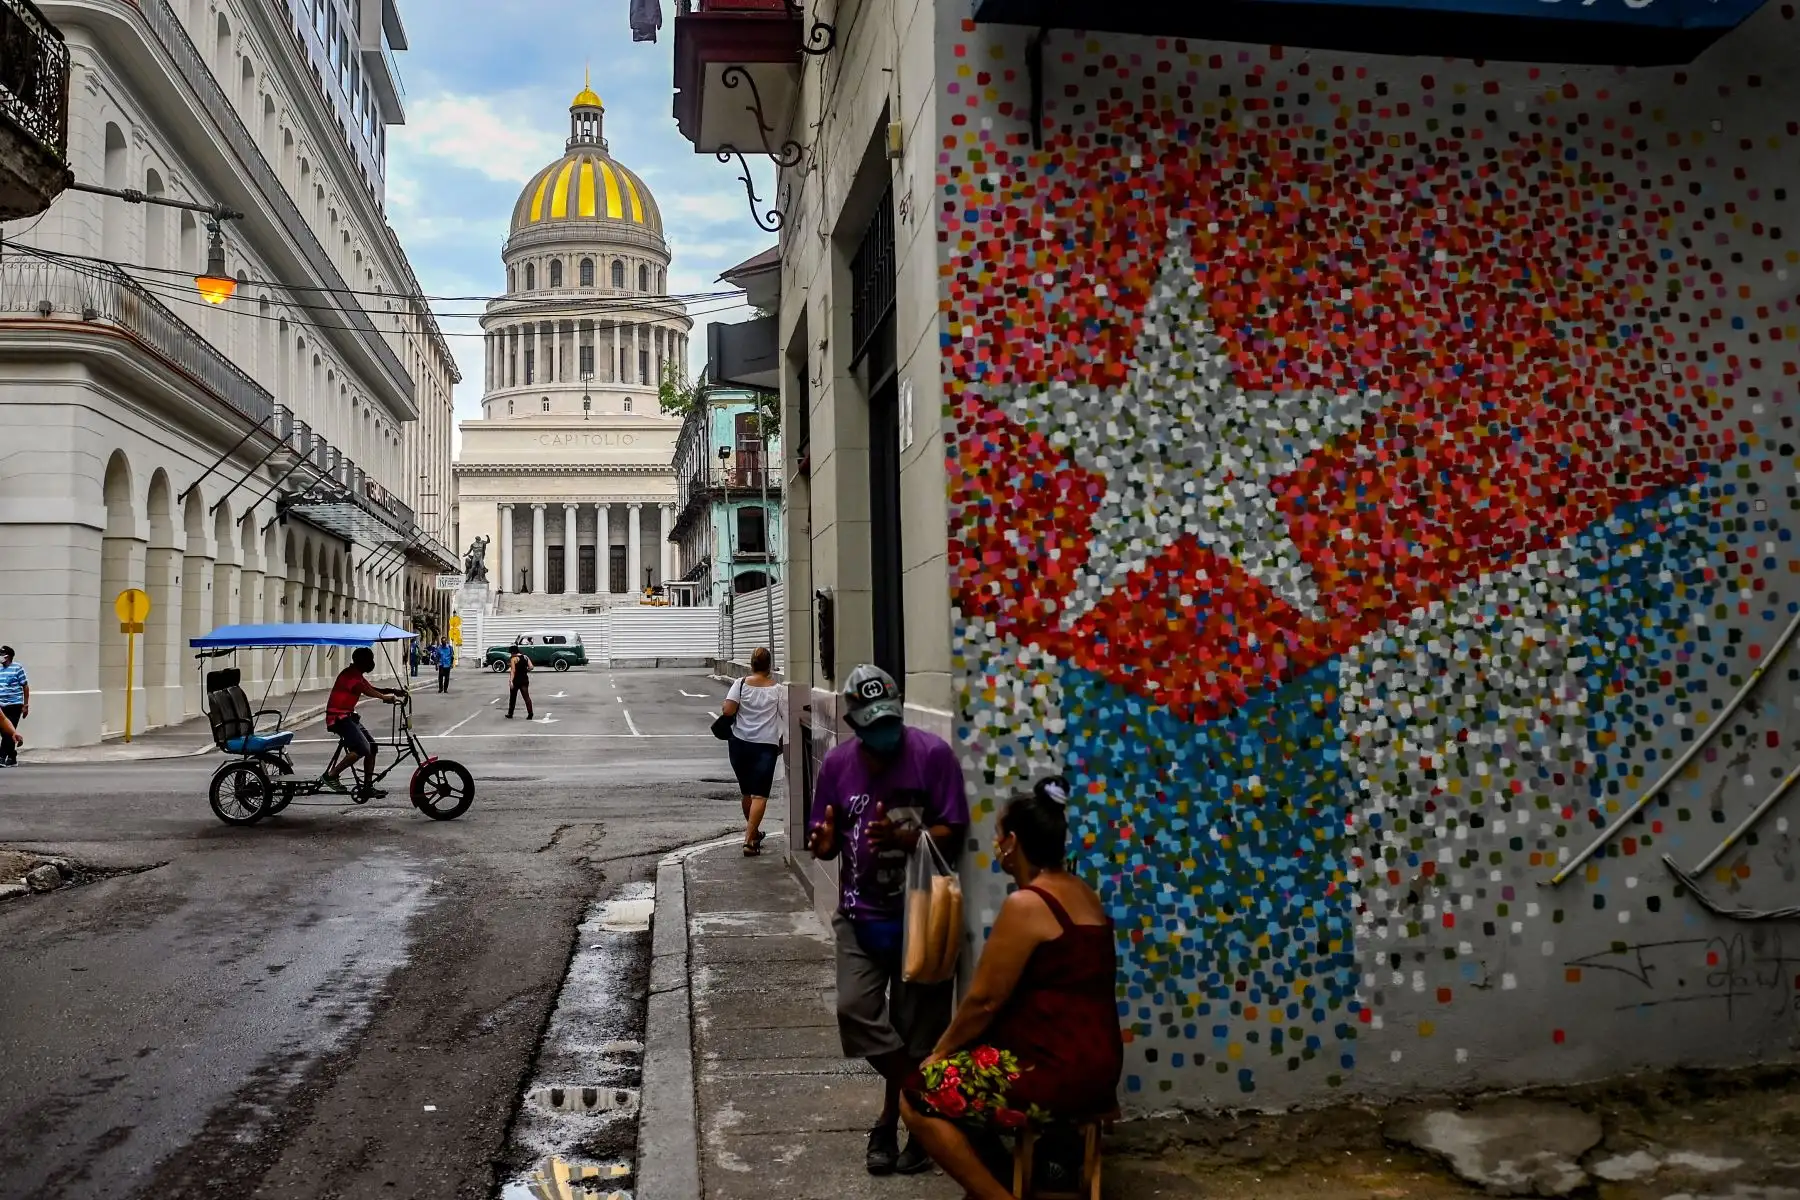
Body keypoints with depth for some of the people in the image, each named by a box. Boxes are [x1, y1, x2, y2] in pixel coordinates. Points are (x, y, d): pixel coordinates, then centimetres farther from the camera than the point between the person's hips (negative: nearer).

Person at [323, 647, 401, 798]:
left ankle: (367, 787, 8)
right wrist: (387, 698, -31)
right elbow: (366, 690, -29)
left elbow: (372, 688, 11)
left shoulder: (357, 675, 16)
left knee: (372, 747, 5)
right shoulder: (350, 675, -16)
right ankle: (331, 775, -10)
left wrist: (392, 692, -5)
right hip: (338, 717, -10)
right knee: (362, 749, -21)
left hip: (347, 716, 10)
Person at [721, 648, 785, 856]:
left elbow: (727, 711, -14)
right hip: (766, 745, -2)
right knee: (760, 795, -3)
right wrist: (783, 741, 12)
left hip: (740, 743, 2)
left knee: (746, 792, 18)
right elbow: (786, 716, -1)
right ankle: (749, 840, -14)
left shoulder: (741, 684, -4)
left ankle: (753, 832, 35)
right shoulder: (777, 689, -4)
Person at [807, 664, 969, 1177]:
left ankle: (894, 1119, 24)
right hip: (860, 913, 3)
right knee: (854, 1007, -7)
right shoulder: (837, 764, -2)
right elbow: (824, 839, 6)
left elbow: (952, 832, -13)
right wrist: (824, 841, -18)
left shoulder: (933, 754, -13)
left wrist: (904, 838, -30)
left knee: (914, 1022, 5)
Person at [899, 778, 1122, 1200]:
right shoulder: (1081, 893, 9)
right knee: (961, 1061, 24)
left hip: (1057, 1074, -10)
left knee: (918, 1096, -3)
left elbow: (984, 1001, -15)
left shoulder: (1026, 904, -19)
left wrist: (938, 1052, 2)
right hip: (1093, 1065, 10)